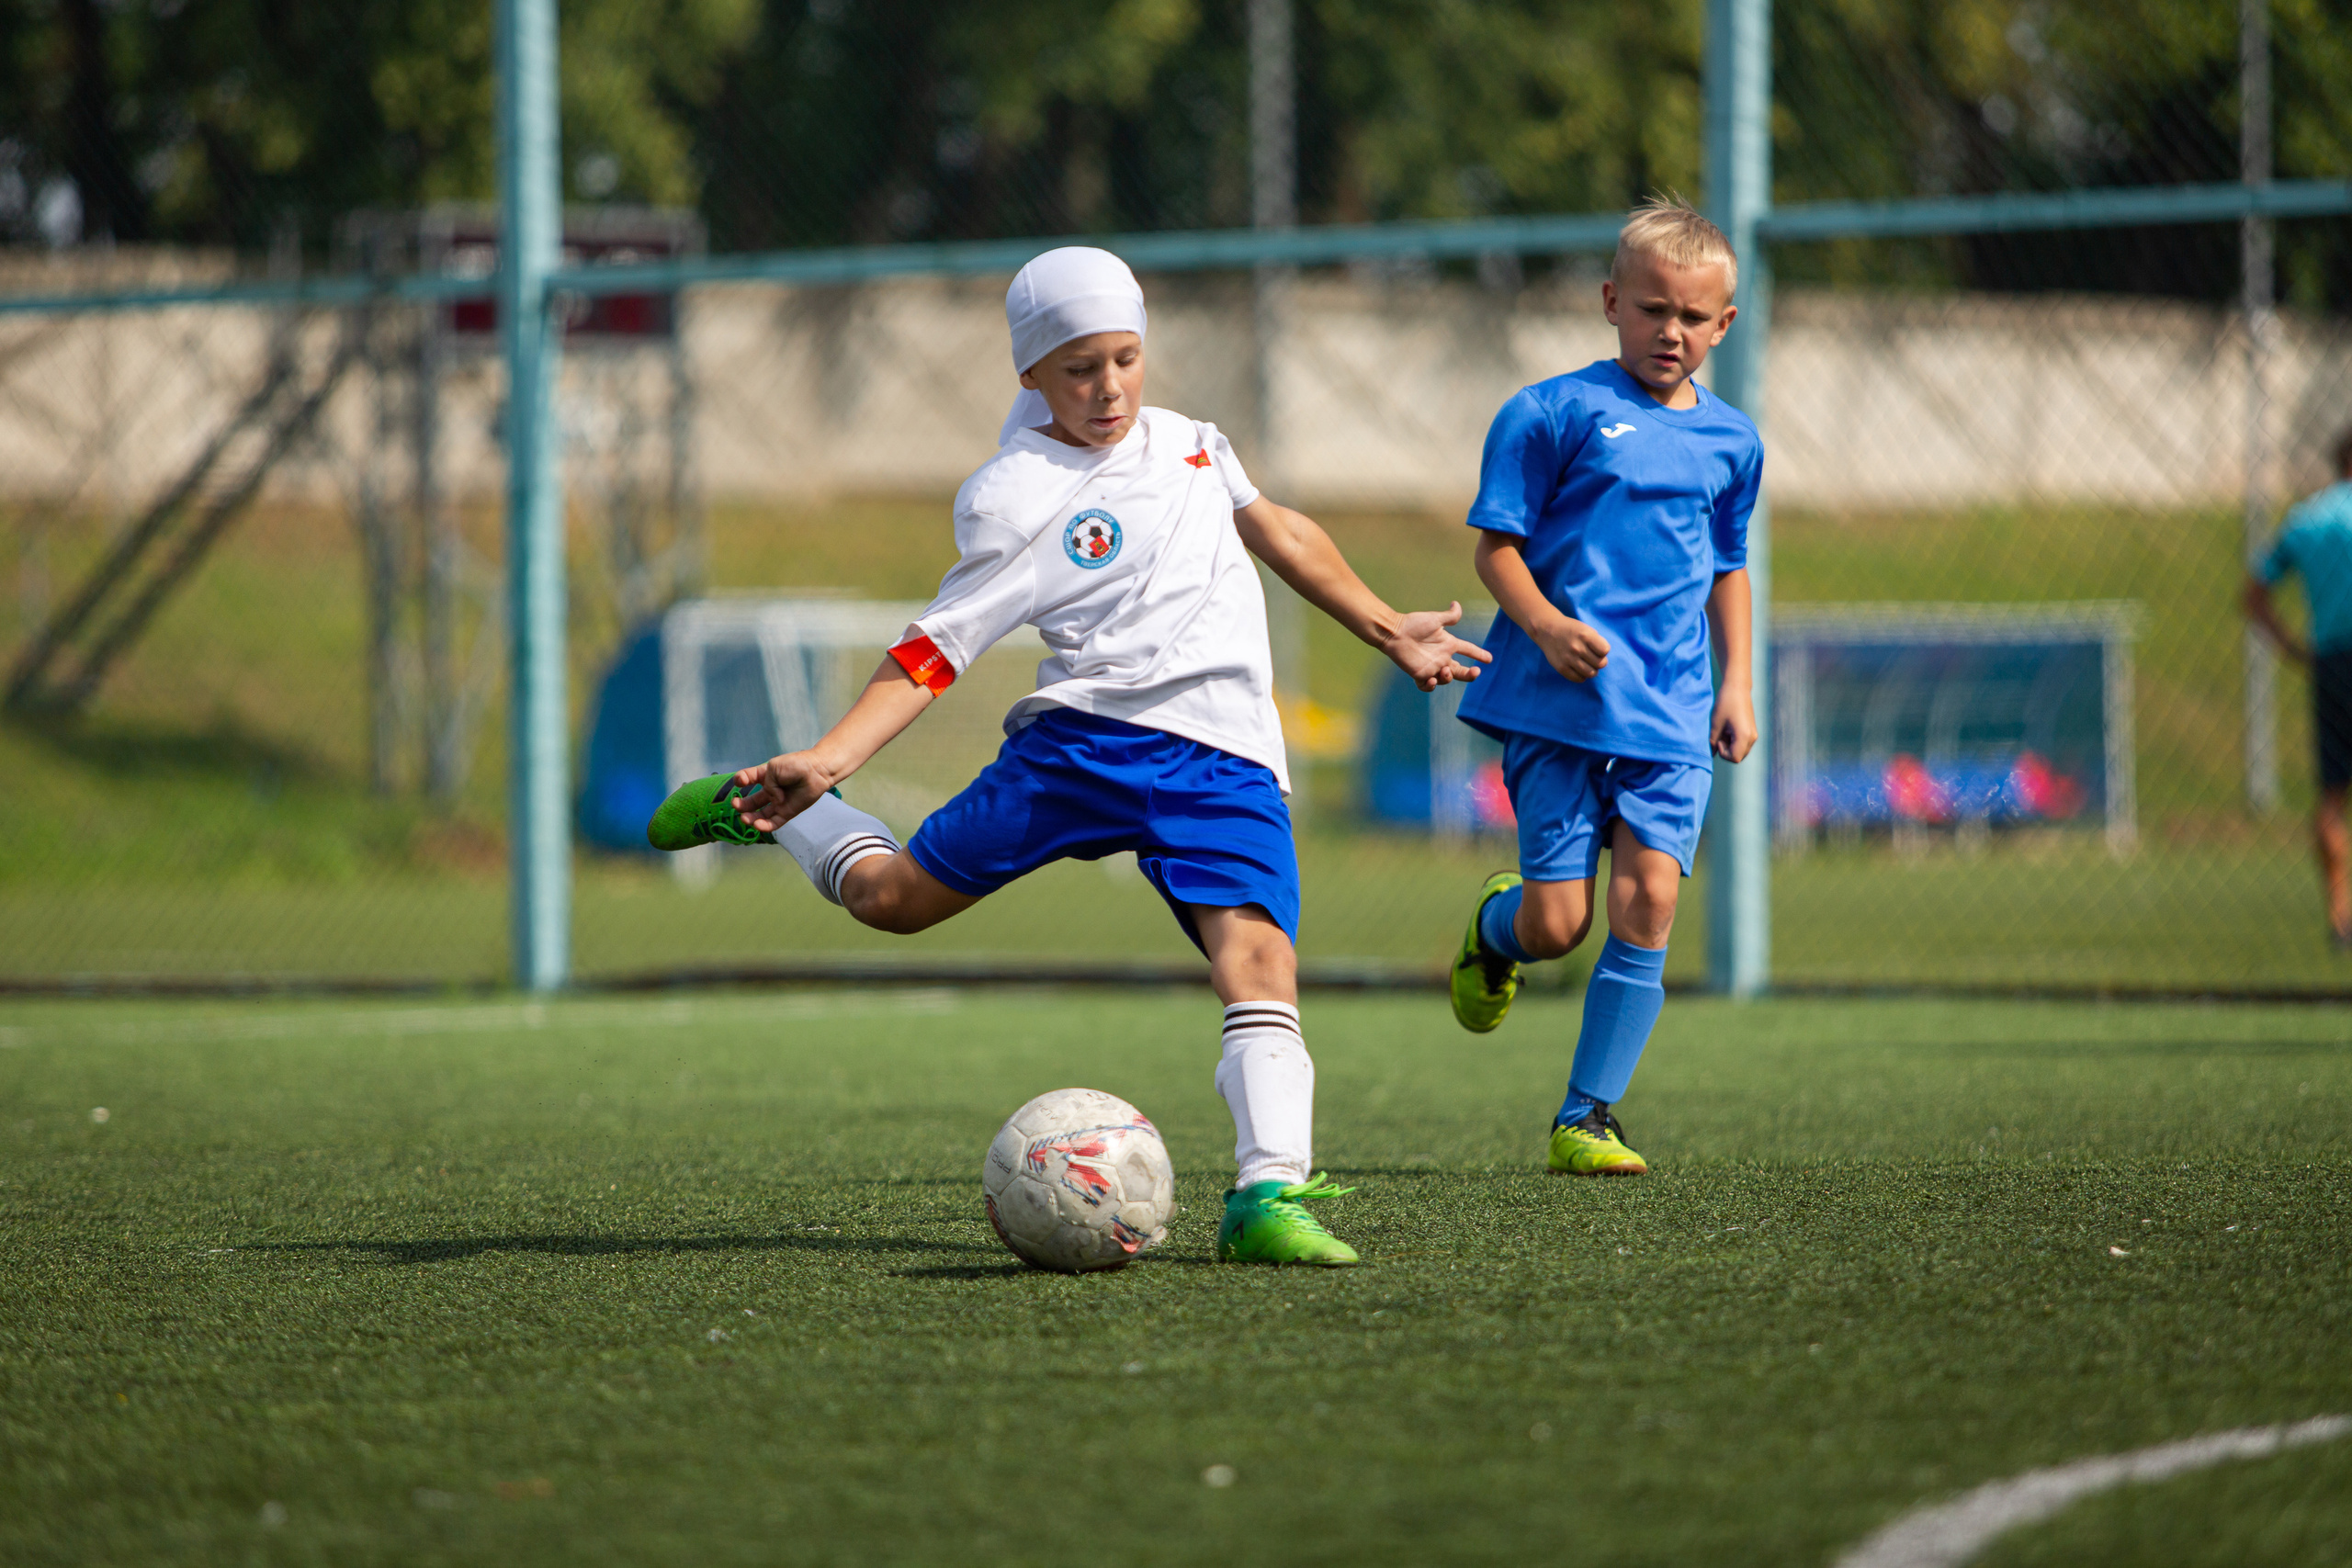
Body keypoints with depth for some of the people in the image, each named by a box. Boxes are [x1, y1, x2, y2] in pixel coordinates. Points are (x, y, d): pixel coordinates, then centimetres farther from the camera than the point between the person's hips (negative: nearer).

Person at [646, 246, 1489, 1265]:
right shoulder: (1015, 498, -1)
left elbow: (1277, 533, 33)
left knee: (1257, 955, -21)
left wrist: (1388, 632, 37)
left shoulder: (1186, 444, 16)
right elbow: (936, 652, -4)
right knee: (888, 896, -1)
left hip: (1224, 761, 3)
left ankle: (1266, 1196, -31)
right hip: (1087, 734, -2)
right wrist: (825, 760, -16)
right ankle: (761, 808, 30)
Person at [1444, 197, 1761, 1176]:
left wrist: (1737, 682, 16)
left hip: (1673, 710, 4)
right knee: (1557, 925, -6)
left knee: (1648, 898, -11)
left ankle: (1587, 1119, -3)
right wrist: (1546, 625, -21)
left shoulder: (1730, 441, 13)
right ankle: (1495, 927, 33)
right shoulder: (1554, 413, -3)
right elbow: (1496, 546, -4)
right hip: (1559, 701, -4)